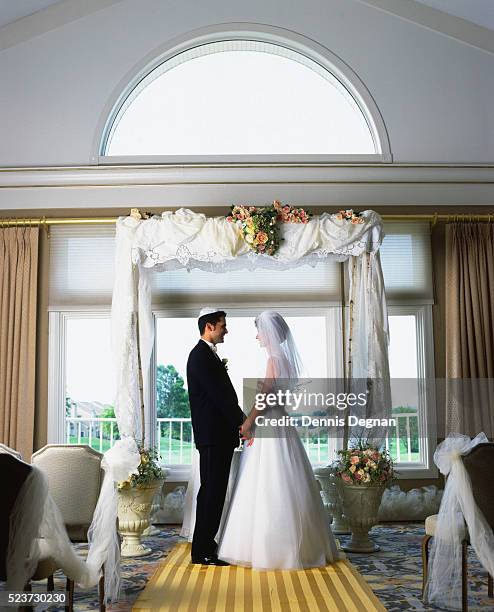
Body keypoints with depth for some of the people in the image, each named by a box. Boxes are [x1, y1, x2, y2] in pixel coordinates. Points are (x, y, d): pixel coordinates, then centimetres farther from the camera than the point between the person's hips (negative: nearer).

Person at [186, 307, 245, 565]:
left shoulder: (208, 355, 19)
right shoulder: (200, 355, -13)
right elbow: (219, 395, -18)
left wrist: (239, 422, 10)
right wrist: (243, 422, -14)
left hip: (219, 435, 10)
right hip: (212, 436, -10)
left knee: (213, 491, 14)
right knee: (211, 491, -7)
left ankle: (206, 545, 22)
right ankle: (202, 551, -2)